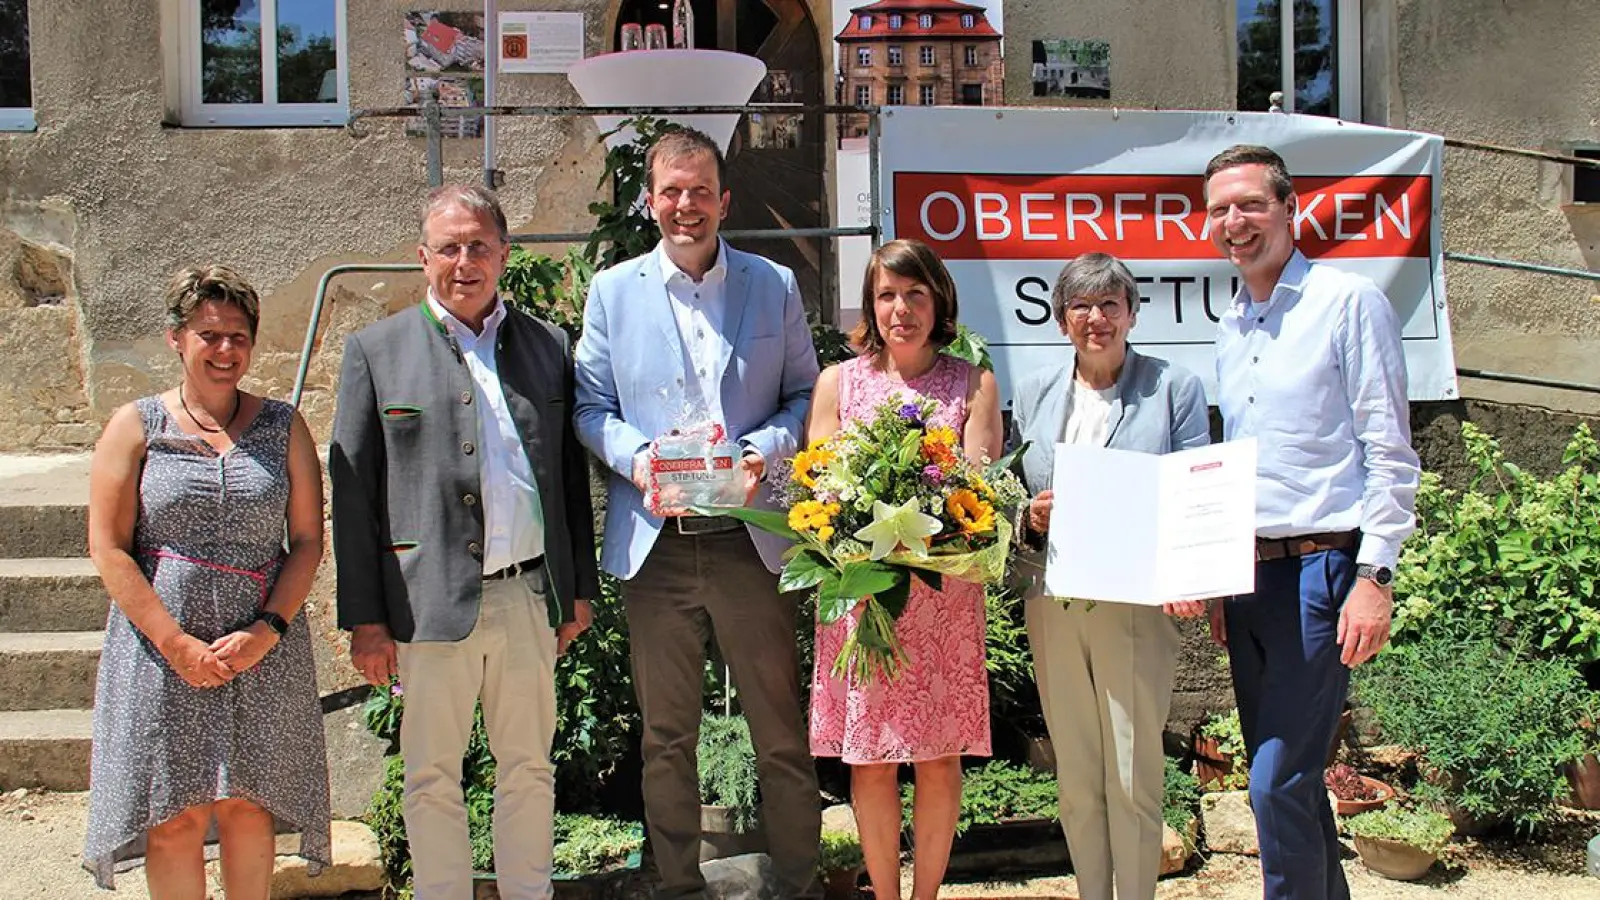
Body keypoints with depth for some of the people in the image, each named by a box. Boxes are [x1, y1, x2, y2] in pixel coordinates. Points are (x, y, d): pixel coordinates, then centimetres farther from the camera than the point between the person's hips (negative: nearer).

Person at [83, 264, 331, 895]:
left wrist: (267, 630, -11)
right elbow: (109, 549, -4)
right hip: (162, 648, -1)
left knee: (247, 803, 8)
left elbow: (309, 541, 3)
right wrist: (178, 643, -12)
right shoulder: (135, 427, 2)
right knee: (175, 817, 3)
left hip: (263, 649, 1)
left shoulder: (283, 427, 6)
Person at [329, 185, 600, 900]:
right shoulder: (376, 350, 2)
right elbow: (352, 494, 0)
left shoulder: (548, 346, 9)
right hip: (431, 599, -2)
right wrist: (365, 617, -4)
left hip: (530, 595, 2)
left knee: (530, 767, 13)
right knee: (433, 778, 9)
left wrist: (579, 589, 10)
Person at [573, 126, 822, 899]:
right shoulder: (612, 291, 9)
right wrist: (637, 457, -12)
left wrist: (764, 451, -11)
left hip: (751, 538, 0)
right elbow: (591, 406, 7)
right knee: (666, 737, 10)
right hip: (656, 541, 1)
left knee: (780, 732, 5)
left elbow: (804, 394, 8)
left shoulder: (774, 285, 9)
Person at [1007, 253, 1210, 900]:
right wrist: (1030, 517, -8)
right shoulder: (1034, 394, 11)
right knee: (1075, 777, 11)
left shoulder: (1175, 389, 2)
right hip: (1052, 603, 3)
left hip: (1136, 602, -3)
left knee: (1133, 777, 0)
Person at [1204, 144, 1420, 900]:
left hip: (1319, 569, -7)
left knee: (1277, 783, -10)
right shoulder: (1229, 327, 15)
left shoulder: (1349, 301, -5)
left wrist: (1375, 576, -15)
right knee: (1286, 778, 13)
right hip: (1248, 573, 7)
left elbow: (1390, 453, -9)